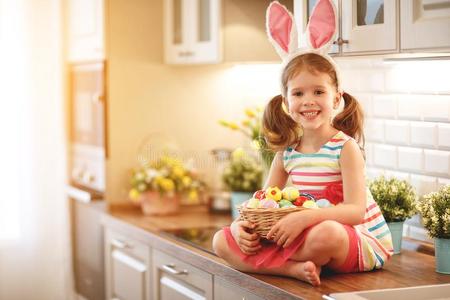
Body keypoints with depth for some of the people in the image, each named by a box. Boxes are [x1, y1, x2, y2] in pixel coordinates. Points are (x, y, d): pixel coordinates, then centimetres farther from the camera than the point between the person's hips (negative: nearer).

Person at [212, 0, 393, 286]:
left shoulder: (346, 147, -14)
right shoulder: (286, 152, 4)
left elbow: (356, 211, -23)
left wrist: (304, 217, -37)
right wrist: (240, 225, -16)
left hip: (363, 244, -6)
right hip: (307, 238, 6)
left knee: (326, 233, -43)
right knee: (222, 241, -6)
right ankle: (296, 267, -23)